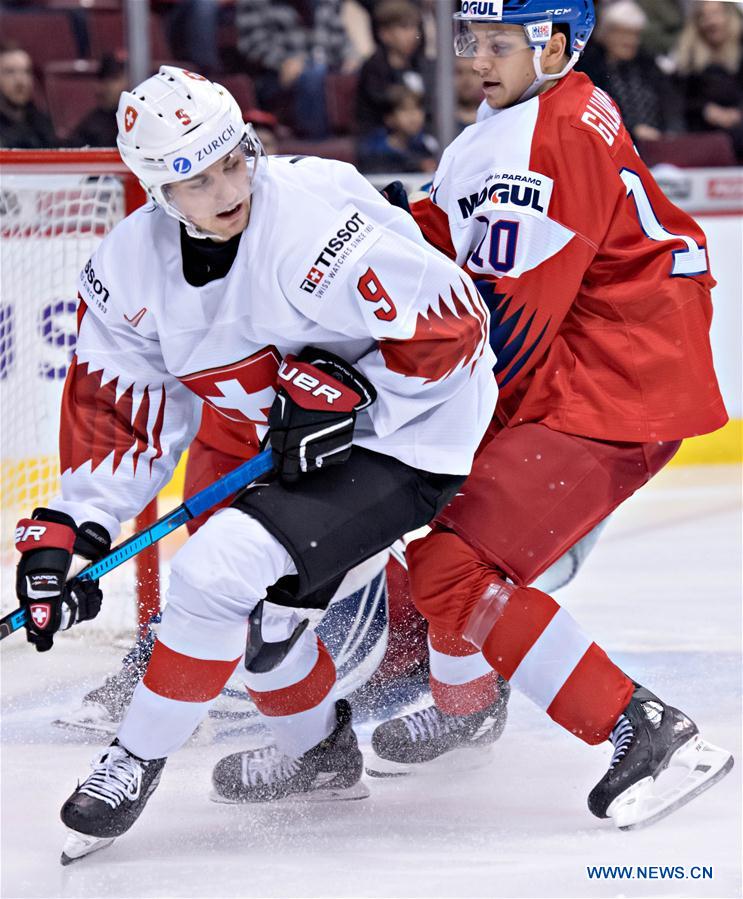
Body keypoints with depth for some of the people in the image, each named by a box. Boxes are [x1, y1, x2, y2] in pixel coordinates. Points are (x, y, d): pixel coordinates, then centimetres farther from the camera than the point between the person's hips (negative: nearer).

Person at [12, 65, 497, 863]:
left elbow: (453, 322, -23)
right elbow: (120, 409, 2)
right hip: (288, 439, 8)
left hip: (408, 436, -8)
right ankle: (319, 750, 39)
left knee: (219, 570, -18)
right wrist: (65, 528, -7)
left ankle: (138, 761, -1)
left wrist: (352, 396, -24)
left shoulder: (314, 223, -29)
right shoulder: (132, 266, -6)